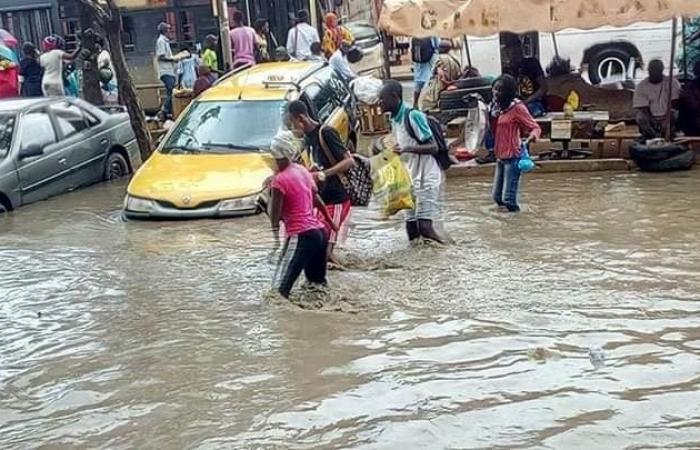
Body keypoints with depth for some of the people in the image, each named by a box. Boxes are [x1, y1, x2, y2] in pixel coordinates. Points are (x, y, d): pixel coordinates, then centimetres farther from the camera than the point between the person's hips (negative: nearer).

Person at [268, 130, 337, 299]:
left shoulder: (279, 180, -12)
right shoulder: (303, 170, 10)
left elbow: (275, 216, -14)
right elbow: (317, 200, 22)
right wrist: (330, 221, 32)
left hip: (300, 236, -9)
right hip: (319, 232, 9)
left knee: (280, 288, -12)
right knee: (318, 282, 22)